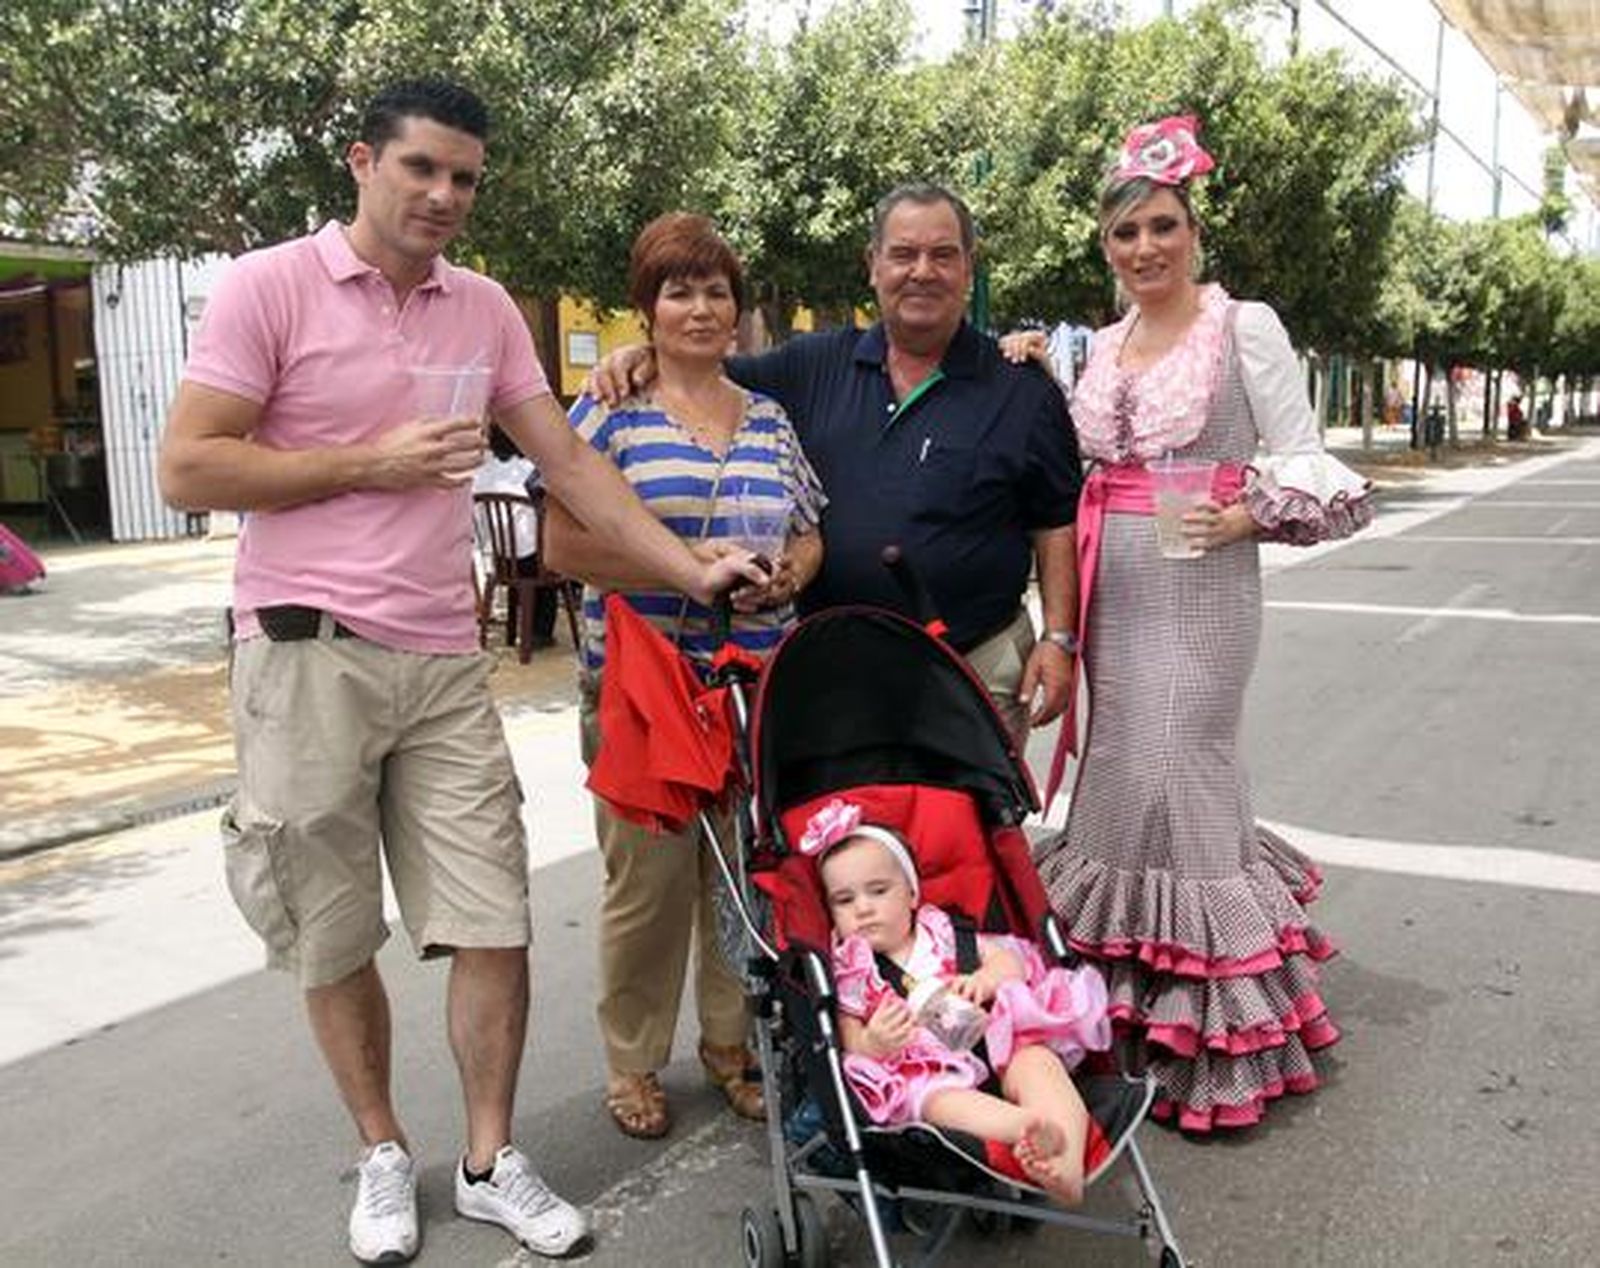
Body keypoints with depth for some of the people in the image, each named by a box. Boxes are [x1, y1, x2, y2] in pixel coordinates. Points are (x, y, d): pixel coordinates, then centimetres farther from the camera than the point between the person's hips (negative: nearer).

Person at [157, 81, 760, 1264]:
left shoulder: (487, 310, 9)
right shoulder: (269, 286, -5)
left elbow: (570, 462, 8)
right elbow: (188, 467, -8)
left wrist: (692, 569, 0)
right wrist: (368, 463, -12)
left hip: (445, 666, 4)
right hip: (310, 658, -3)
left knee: (495, 929, 3)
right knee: (336, 943, 10)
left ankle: (490, 1160, 22)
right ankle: (383, 1154, 30)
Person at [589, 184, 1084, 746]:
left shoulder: (1022, 392, 1)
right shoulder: (815, 368, 8)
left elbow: (1056, 525, 1)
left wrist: (1059, 640, -6)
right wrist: (646, 357, -5)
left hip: (977, 669, -2)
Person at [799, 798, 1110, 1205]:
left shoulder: (943, 935, 19)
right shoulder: (848, 972, 12)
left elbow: (1012, 959, 12)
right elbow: (849, 1046, 3)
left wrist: (985, 980, -11)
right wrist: (872, 1045, -21)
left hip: (993, 1043, 3)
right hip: (922, 1075, -3)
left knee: (1036, 1059, -27)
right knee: (936, 1097, -35)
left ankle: (1069, 1158, -48)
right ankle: (1034, 1127, -56)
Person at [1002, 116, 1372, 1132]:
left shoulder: (1246, 327, -1)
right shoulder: (1103, 346, 16)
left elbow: (1310, 468, -4)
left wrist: (1246, 519, -20)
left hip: (1200, 584, -6)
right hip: (1115, 587, 6)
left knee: (1181, 774, -8)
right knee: (1121, 770, 9)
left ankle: (1211, 1033, 7)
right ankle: (1129, 1000, 25)